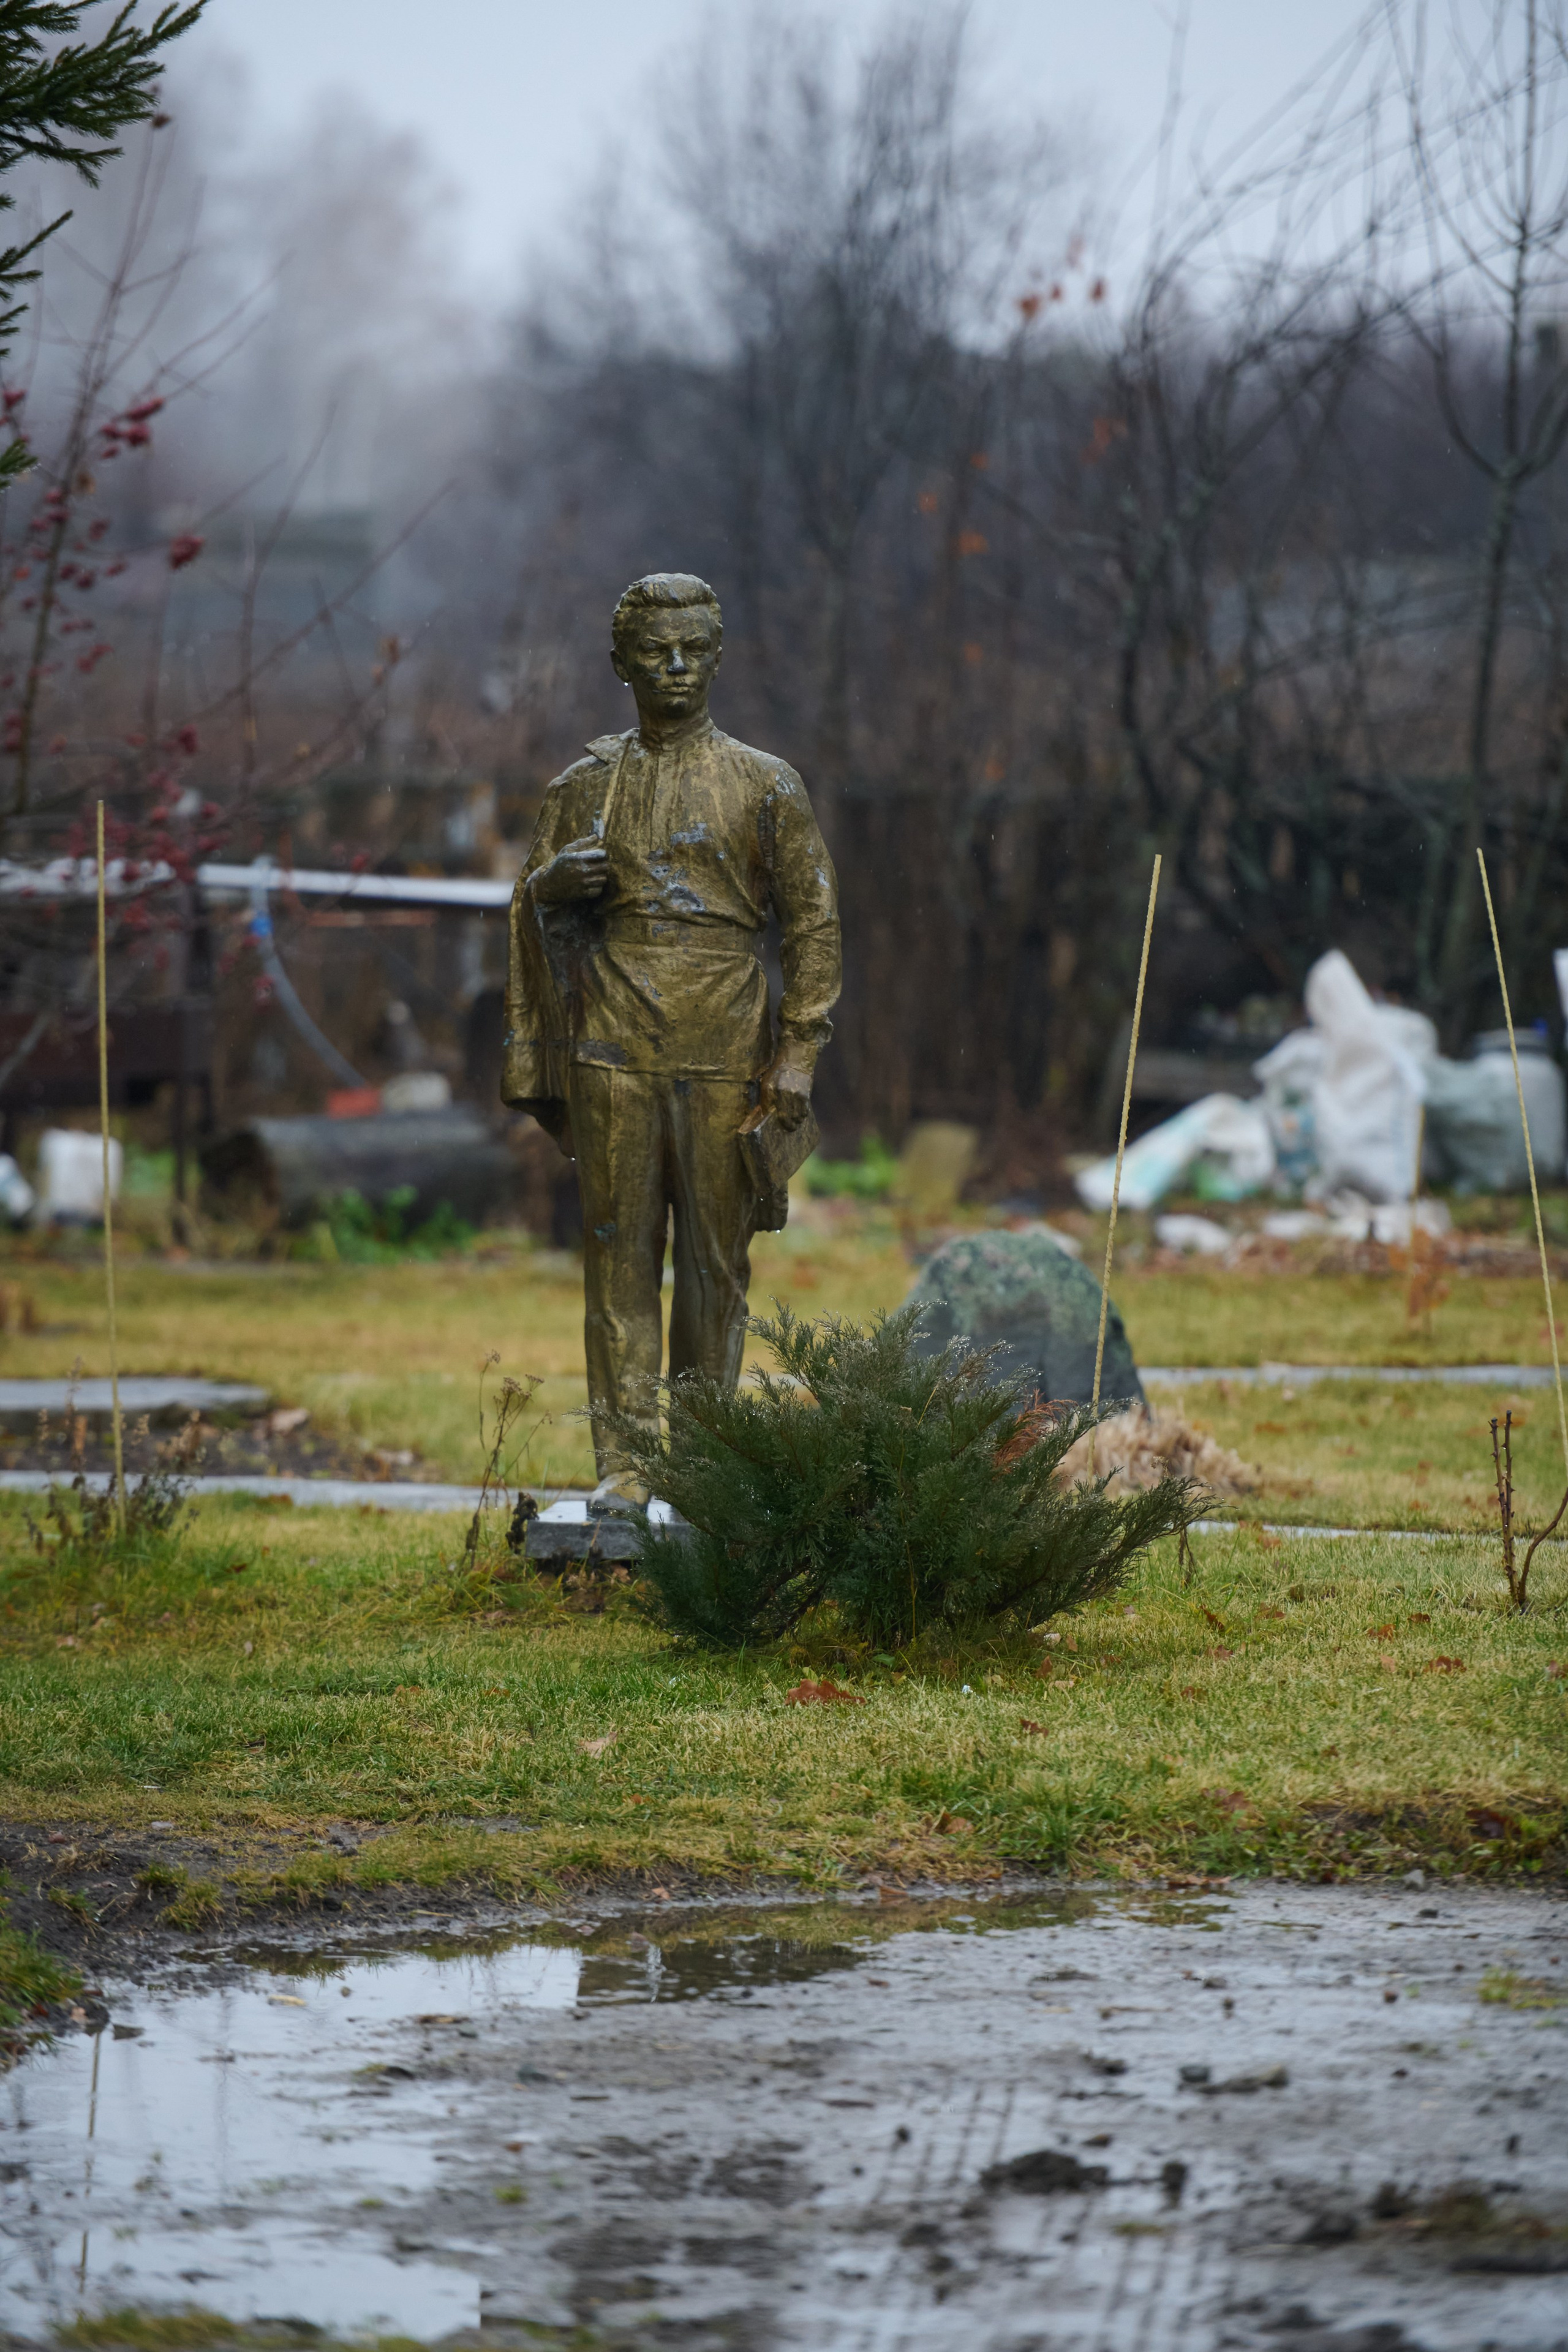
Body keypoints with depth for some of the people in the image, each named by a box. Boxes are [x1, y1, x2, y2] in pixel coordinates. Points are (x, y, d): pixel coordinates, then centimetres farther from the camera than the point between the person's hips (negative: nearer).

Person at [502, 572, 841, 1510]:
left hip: (724, 1057, -1)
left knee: (717, 1258, 1)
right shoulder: (587, 787, 10)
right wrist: (555, 881, -3)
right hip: (613, 1048, 1)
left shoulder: (766, 787, 6)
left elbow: (814, 924, 4)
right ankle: (625, 1460, -2)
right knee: (620, 1251, -3)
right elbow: (534, 917, 19)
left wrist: (799, 1055, -3)